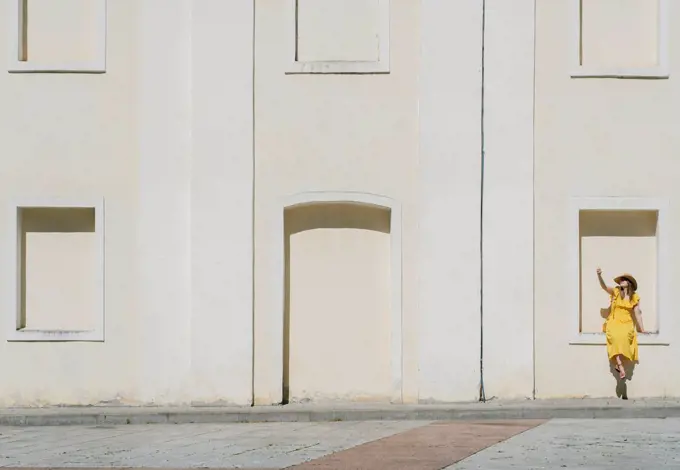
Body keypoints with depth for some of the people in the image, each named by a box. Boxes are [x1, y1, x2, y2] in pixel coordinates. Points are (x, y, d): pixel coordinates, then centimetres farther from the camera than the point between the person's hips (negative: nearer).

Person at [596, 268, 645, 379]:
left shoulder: (634, 297, 9)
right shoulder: (615, 291, 6)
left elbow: (638, 313, 10)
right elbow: (604, 286, -9)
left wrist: (642, 329, 8)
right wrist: (599, 276, -28)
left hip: (626, 323, 1)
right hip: (614, 322, -1)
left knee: (624, 335, -35)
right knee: (615, 336, -34)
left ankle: (618, 363, -30)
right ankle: (621, 367, -40)